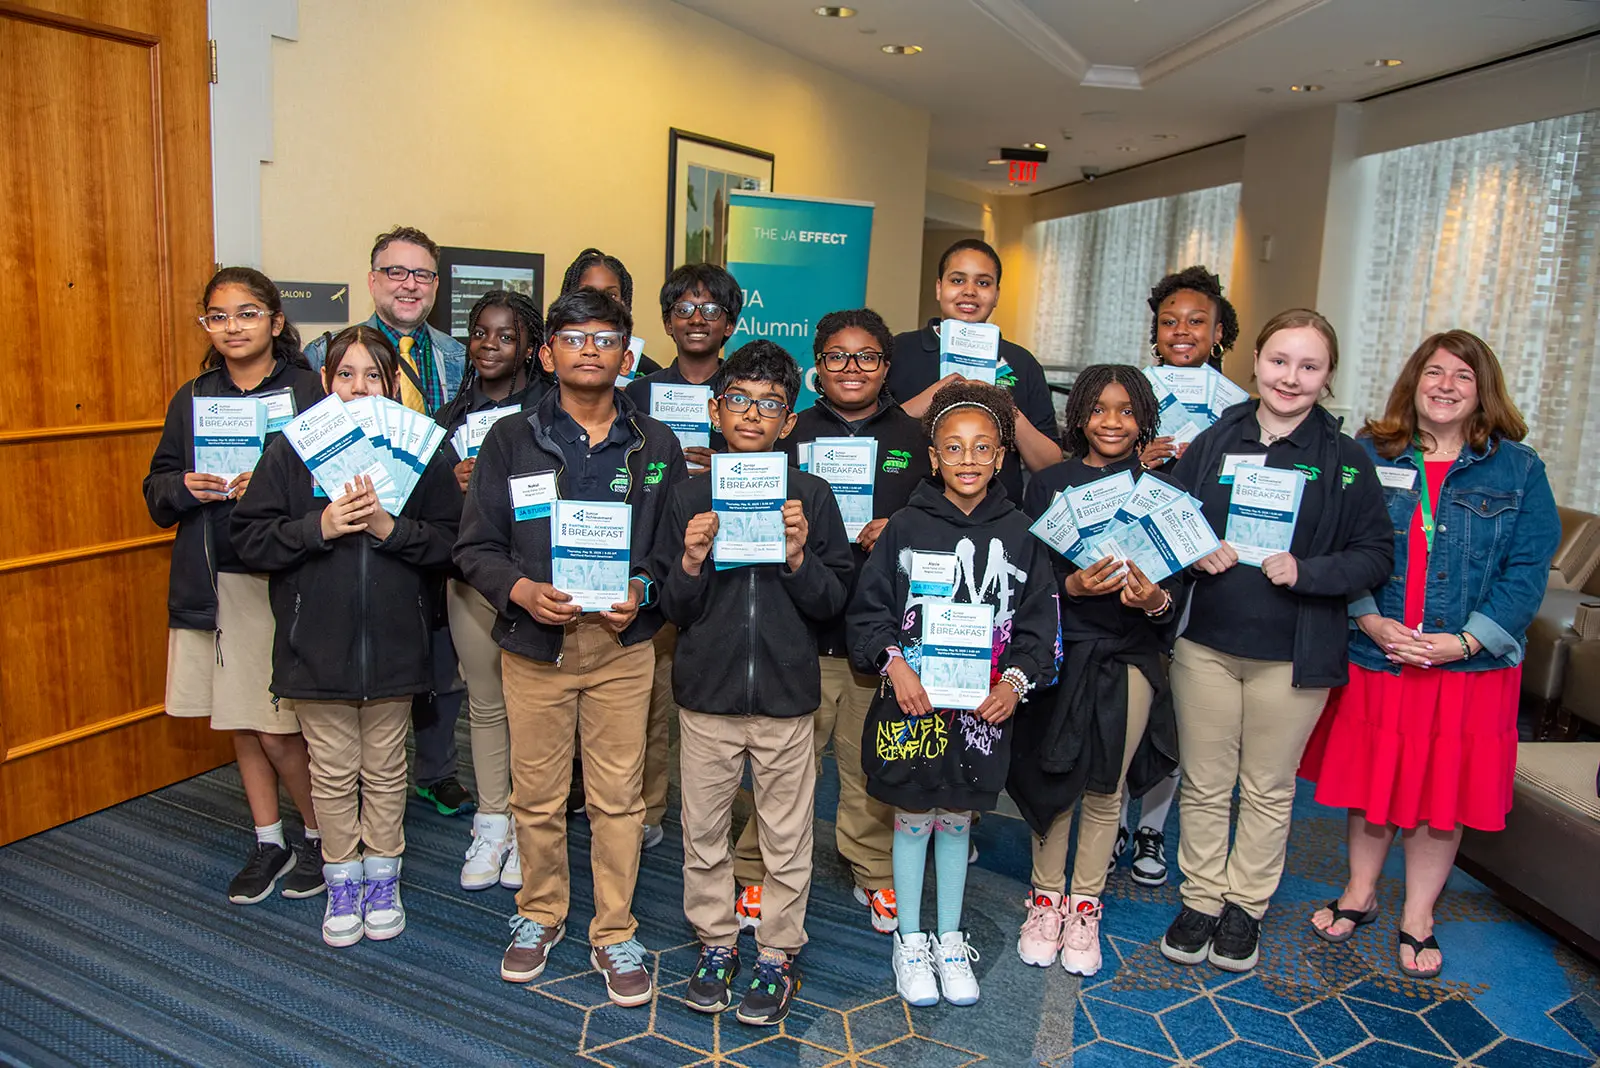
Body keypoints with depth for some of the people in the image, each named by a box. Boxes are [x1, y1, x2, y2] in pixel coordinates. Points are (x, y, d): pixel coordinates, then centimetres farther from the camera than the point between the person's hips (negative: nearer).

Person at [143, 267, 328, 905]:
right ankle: (269, 844, 30)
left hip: (283, 581, -5)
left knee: (278, 729, -1)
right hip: (212, 584, 5)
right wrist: (186, 488, -8)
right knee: (240, 725, 13)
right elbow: (157, 491, 14)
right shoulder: (191, 399, 10)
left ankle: (321, 838, 22)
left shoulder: (308, 391, -4)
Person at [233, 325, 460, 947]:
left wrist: (390, 527, -19)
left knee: (385, 768, 14)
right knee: (333, 772, 11)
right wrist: (320, 526, -18)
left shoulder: (422, 450, -1)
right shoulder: (291, 451, -2)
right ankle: (342, 884, 29)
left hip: (393, 642, 0)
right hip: (317, 642, 0)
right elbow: (250, 540, -4)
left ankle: (383, 880, 31)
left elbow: (449, 541, -4)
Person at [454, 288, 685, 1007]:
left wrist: (643, 591, -12)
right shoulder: (511, 440, 3)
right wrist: (520, 589, -16)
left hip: (622, 645, 0)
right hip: (534, 644, 0)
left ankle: (614, 933, 23)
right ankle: (539, 914, 34)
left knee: (618, 796, 6)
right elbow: (475, 546, 2)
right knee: (536, 793, 11)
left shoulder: (655, 445, 6)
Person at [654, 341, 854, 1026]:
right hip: (707, 692, 1)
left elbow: (834, 602, -1)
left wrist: (799, 558, -17)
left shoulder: (811, 496, -2)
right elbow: (672, 609, 2)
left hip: (787, 694, -1)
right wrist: (692, 564, -16)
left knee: (787, 839, 9)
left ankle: (777, 956, 28)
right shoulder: (689, 498, 0)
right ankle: (716, 945, 34)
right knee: (704, 833, 14)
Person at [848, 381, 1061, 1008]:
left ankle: (951, 941, 34)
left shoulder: (1019, 534, 1)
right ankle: (910, 940, 30)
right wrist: (893, 662, -17)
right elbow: (868, 610, -2)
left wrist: (1017, 679, -10)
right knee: (912, 821, 11)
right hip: (910, 704, -1)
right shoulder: (906, 528, -4)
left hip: (983, 710, 2)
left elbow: (1039, 621, 4)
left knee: (957, 821, 16)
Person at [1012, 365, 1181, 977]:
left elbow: (1179, 582, 2)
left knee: (1105, 790, 8)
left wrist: (1155, 599, -20)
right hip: (1059, 652, 0)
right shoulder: (1048, 486, 0)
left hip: (1129, 656, 1)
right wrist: (1072, 586, -20)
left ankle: (1085, 907, 26)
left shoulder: (1161, 490, 3)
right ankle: (1046, 899, 27)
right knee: (1051, 780, 7)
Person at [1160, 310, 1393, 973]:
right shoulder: (1212, 443, 4)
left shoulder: (1347, 460, -2)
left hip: (1293, 656, -1)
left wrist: (1305, 572, -18)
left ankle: (1246, 906, 31)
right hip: (1205, 643, 2)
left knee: (1269, 789, 13)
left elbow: (1375, 555, -2)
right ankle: (1200, 899, 28)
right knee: (1203, 783, 11)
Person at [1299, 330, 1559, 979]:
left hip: (1470, 667, 0)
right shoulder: (1369, 456, 1)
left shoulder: (1518, 469, 0)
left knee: (1443, 794, 10)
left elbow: (1528, 570, -3)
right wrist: (1372, 621, -14)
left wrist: (1465, 641, -14)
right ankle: (1359, 895, 34)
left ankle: (1418, 919, 29)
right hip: (1372, 658, 1)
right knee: (1370, 783, 12)